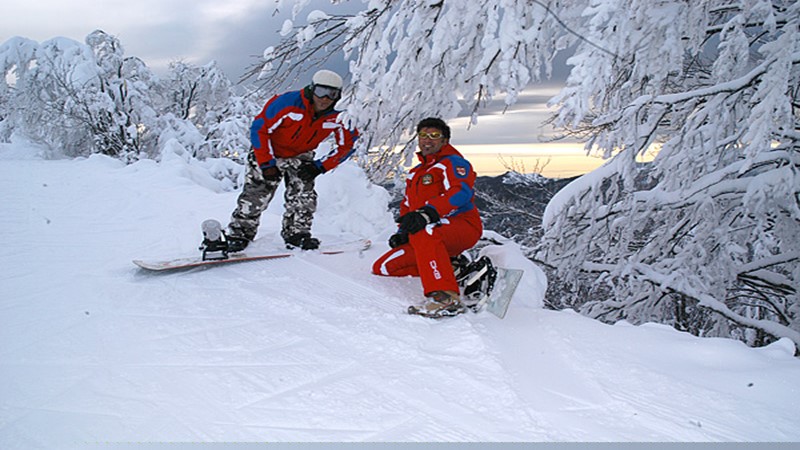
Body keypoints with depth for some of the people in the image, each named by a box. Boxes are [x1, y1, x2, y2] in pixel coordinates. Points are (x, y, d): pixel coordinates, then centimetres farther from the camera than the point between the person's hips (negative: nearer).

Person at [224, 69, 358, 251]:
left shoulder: (338, 116, -20)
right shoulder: (288, 103, -30)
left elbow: (346, 145, -5)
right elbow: (260, 129, -21)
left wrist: (320, 166, -14)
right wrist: (267, 163, -22)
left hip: (300, 157, 3)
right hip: (270, 153, -3)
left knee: (304, 196, -11)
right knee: (256, 195, -6)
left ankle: (296, 234, 6)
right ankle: (239, 233, 9)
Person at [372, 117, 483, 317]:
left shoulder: (453, 162, 0)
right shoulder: (415, 173, 24)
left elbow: (460, 193, -20)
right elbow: (408, 206, 26)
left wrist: (427, 213, -33)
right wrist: (403, 231, 5)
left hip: (462, 227, -9)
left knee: (423, 233, -40)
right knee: (382, 267, -1)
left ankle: (446, 297, -44)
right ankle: (456, 272, -2)